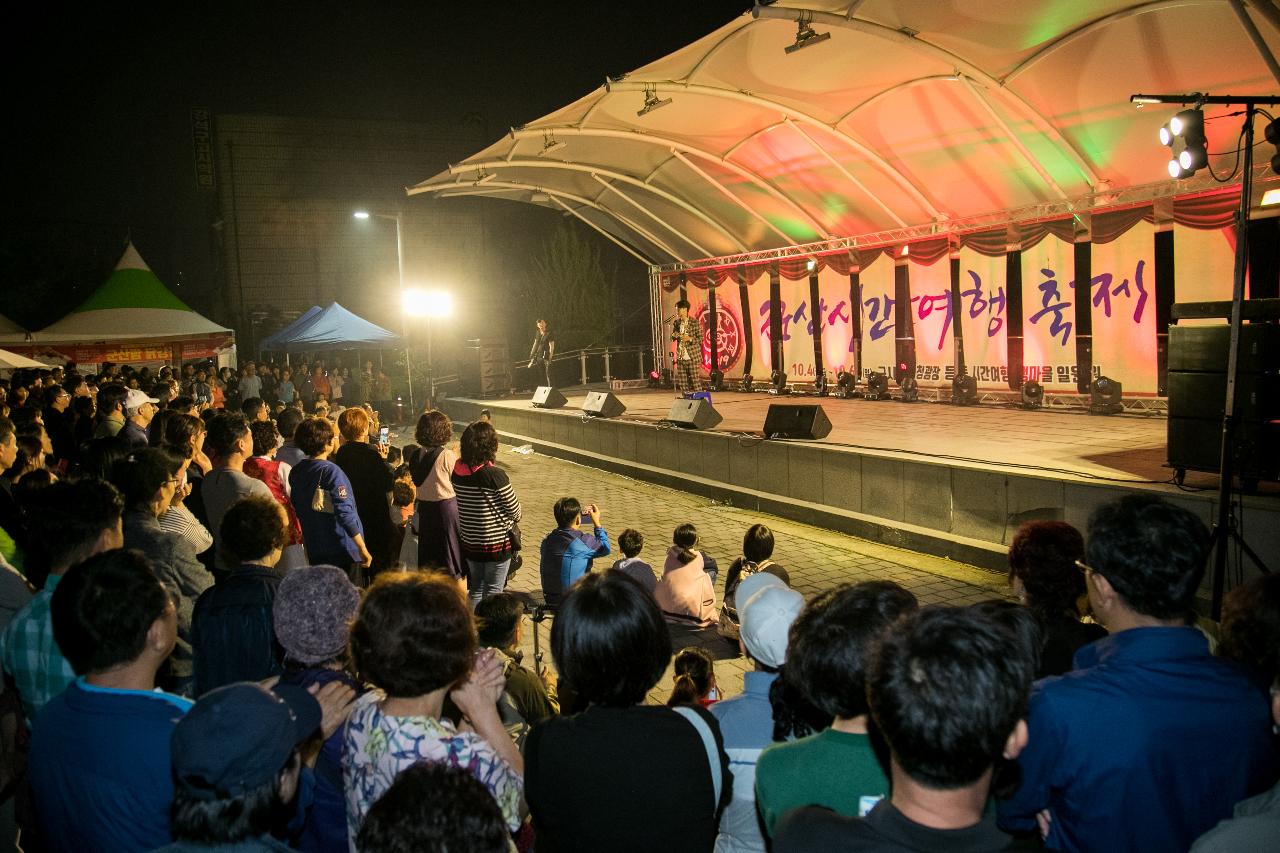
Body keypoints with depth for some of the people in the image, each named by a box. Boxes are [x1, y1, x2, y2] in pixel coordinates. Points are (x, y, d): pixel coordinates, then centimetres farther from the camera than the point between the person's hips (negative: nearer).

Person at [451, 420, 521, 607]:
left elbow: (456, 506, 5)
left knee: (475, 589, 19)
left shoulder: (456, 472, -5)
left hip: (468, 541, 6)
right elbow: (514, 509, -12)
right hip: (497, 543, -6)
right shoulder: (495, 475, -22)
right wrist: (514, 521, 10)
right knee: (492, 592, 7)